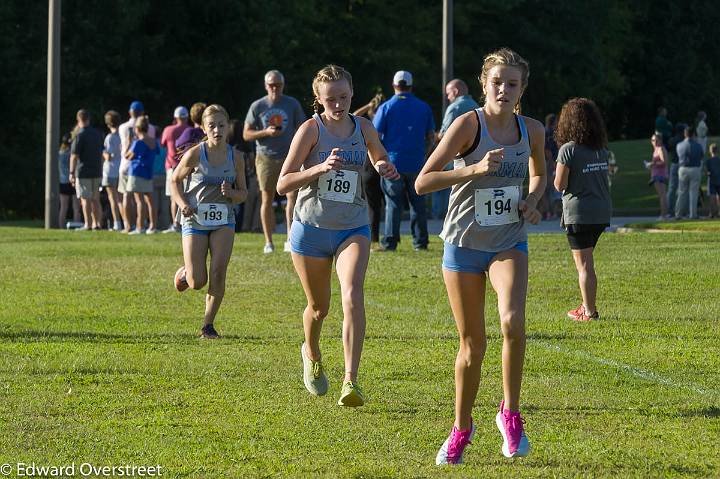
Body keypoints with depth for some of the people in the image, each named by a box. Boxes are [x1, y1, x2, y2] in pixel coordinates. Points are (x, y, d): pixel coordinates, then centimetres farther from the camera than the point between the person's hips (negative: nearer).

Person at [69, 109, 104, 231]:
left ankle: (88, 224, -5)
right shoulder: (98, 134, 10)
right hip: (97, 172, 6)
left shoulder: (79, 135, -12)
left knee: (85, 199, -3)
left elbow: (74, 156, -14)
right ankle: (97, 223, 10)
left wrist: (71, 173, -10)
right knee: (95, 199, 12)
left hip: (83, 172, -6)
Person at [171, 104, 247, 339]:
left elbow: (243, 193, 7)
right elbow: (175, 180, 4)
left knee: (218, 272, -15)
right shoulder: (194, 155, -10)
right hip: (195, 221, -2)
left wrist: (231, 193, -16)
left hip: (223, 222, 2)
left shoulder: (236, 159, -2)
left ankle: (208, 324, -1)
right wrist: (182, 203, -14)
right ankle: (185, 272, 35)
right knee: (197, 282, -3)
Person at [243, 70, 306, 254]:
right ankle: (268, 242, 7)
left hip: (289, 156, 0)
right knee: (267, 199, 2)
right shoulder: (257, 106, 4)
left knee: (293, 195, -11)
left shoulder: (293, 104, 6)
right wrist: (266, 132, -13)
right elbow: (246, 134, 4)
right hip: (266, 157, 0)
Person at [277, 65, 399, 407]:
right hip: (312, 228, -1)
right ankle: (312, 355, 47)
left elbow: (381, 159, 23)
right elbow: (282, 184, -13)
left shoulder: (363, 128, 2)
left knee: (352, 295, -22)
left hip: (353, 228, 1)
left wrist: (385, 169, -2)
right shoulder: (311, 129, -9)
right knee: (319, 307, 12)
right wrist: (321, 167, -27)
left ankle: (351, 381, -26)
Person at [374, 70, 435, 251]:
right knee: (418, 203, 9)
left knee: (393, 204, 2)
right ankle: (420, 241, 10)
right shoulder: (424, 107, 6)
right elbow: (431, 137, 9)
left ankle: (390, 242, 0)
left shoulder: (386, 107, -3)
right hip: (417, 164, 2)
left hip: (393, 163, -2)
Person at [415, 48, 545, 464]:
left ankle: (510, 414, -8)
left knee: (513, 321, -25)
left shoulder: (532, 130, -1)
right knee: (473, 343, 6)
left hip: (510, 244, 2)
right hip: (465, 242, -2)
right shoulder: (469, 124, -13)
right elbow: (423, 182, -18)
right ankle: (462, 427, 28)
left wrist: (533, 200, 0)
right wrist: (475, 168, -29)